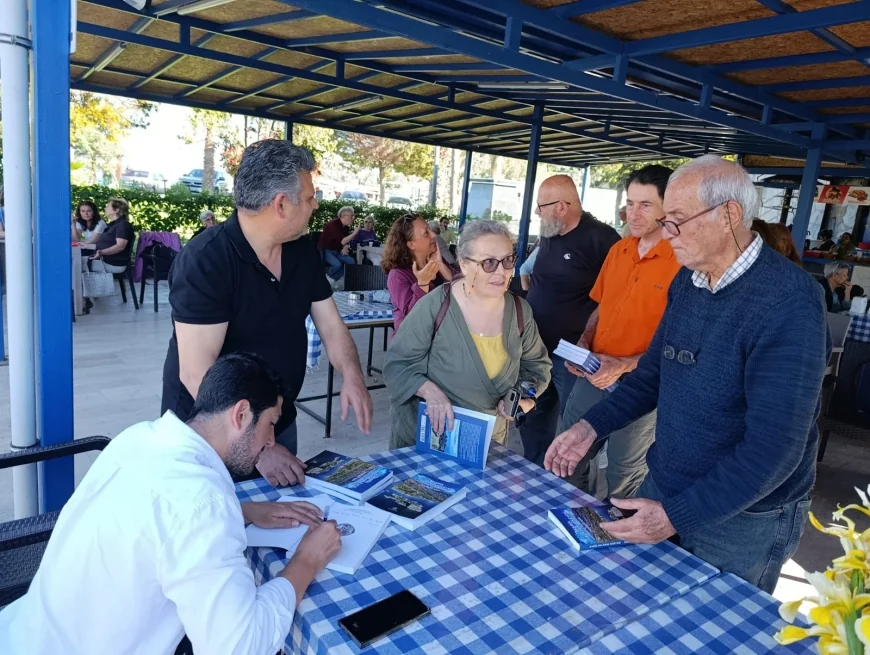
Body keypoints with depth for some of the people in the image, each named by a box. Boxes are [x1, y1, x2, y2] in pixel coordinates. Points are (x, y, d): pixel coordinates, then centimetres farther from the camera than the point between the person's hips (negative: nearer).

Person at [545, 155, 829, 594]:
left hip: (742, 517, -6)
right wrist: (591, 426, -2)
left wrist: (678, 515, -25)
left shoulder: (789, 305, -24)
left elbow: (775, 446, -26)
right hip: (662, 488, 6)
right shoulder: (686, 281, 0)